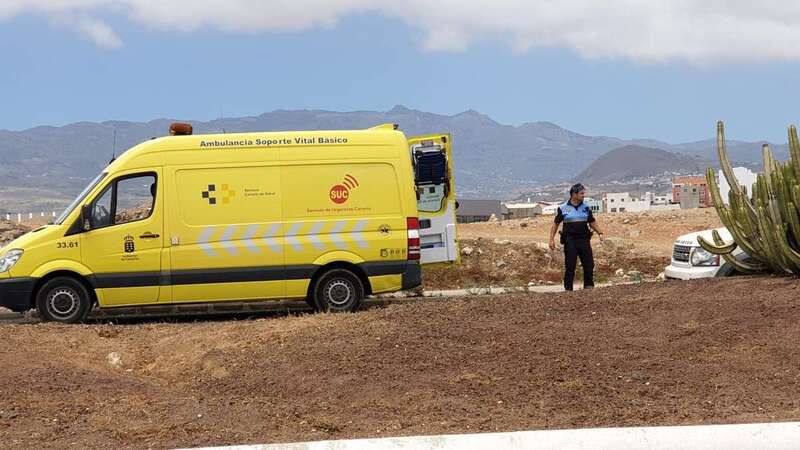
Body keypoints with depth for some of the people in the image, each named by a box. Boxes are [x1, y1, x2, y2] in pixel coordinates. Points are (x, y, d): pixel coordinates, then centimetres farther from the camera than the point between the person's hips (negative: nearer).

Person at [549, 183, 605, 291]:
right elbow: (556, 224, 5)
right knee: (570, 266, -1)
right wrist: (552, 239, 0)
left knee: (589, 264, -1)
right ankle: (568, 289, 7)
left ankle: (589, 286, 10)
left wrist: (599, 233, 4)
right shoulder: (563, 208, 0)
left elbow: (592, 222, 18)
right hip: (570, 240, -3)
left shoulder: (585, 207, 9)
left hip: (584, 239, 3)